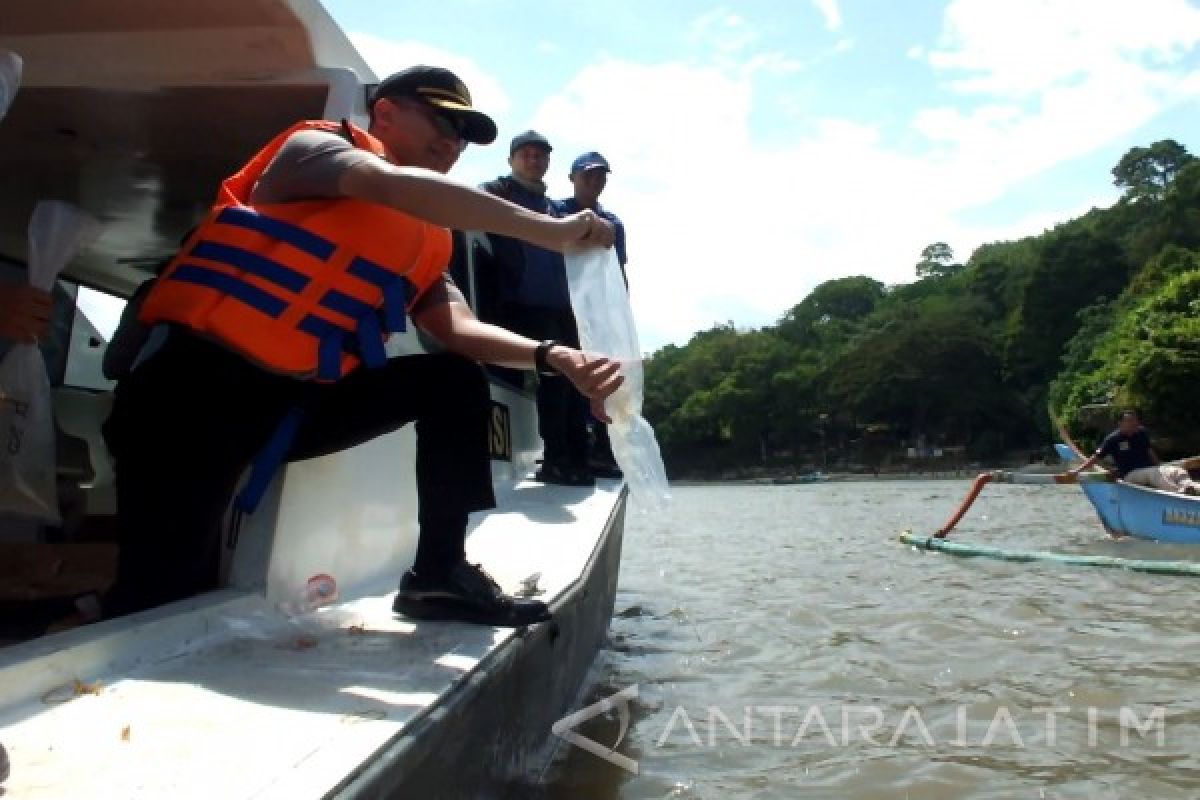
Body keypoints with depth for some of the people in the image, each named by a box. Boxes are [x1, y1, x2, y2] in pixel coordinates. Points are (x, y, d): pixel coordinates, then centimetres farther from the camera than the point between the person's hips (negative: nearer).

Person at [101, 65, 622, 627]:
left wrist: (552, 358, -18)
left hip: (297, 402, 7)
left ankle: (439, 574, -6)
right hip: (199, 391, -7)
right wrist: (547, 229, -29)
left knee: (455, 379, -1)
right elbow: (395, 187, -25)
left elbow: (459, 330, 0)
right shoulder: (313, 147, -3)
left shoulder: (427, 243, 15)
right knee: (164, 601, -12)